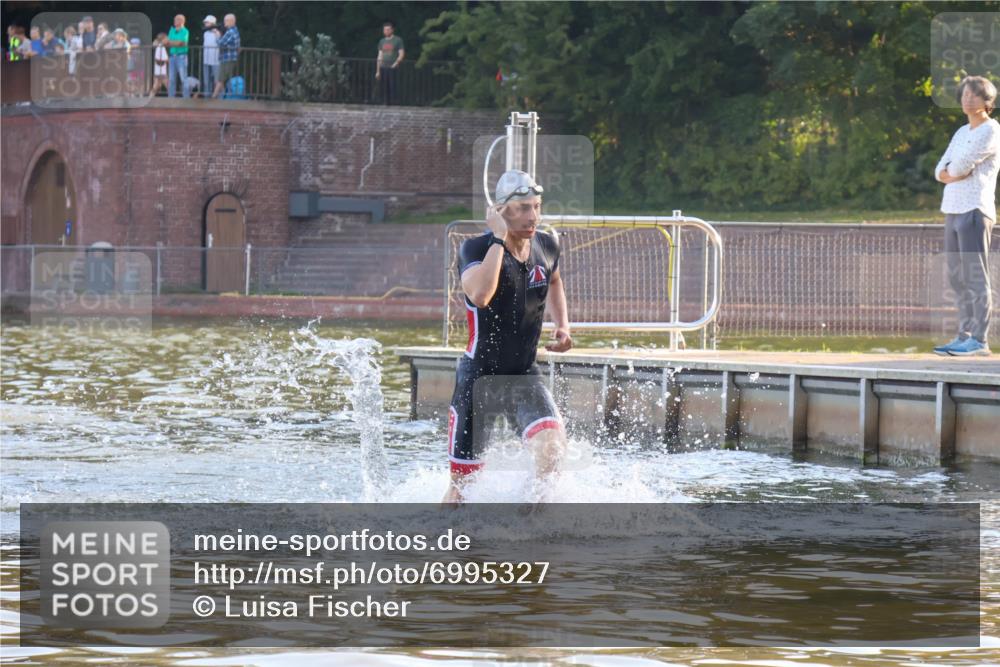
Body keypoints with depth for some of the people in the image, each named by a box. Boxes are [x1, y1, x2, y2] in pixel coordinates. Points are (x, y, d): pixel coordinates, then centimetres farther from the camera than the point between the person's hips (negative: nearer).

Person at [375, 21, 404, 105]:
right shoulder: (382, 41, 17)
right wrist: (378, 71, 15)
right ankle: (385, 103, 5)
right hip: (383, 68, 5)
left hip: (393, 68, -5)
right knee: (385, 88, 3)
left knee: (392, 86, -11)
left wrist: (396, 63, -15)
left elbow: (401, 54, -2)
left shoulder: (398, 40, 2)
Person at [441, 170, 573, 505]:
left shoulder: (546, 247, 0)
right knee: (462, 483, 2)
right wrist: (498, 238, -31)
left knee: (552, 442, -25)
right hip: (478, 376, -3)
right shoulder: (477, 248, -16)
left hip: (524, 376, 3)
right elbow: (480, 295, -38)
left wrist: (563, 326, 10)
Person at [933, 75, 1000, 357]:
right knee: (958, 278, 7)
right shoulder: (962, 132, 20)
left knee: (975, 277, -11)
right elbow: (941, 172, 13)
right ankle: (964, 337, 10)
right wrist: (954, 174, -6)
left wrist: (951, 171, 4)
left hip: (975, 210, -9)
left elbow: (962, 165, -15)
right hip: (953, 210, 9)